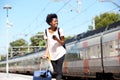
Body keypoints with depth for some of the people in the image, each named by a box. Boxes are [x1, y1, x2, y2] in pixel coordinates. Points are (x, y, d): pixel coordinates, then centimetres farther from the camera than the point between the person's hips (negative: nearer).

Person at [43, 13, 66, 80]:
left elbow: (62, 43, -2)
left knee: (59, 72, -8)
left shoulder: (60, 30, -7)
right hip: (52, 55, 3)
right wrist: (46, 54, -2)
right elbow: (48, 44, 7)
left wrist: (57, 39, -21)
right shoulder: (46, 31, 2)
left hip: (60, 53, -3)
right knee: (56, 72, 6)